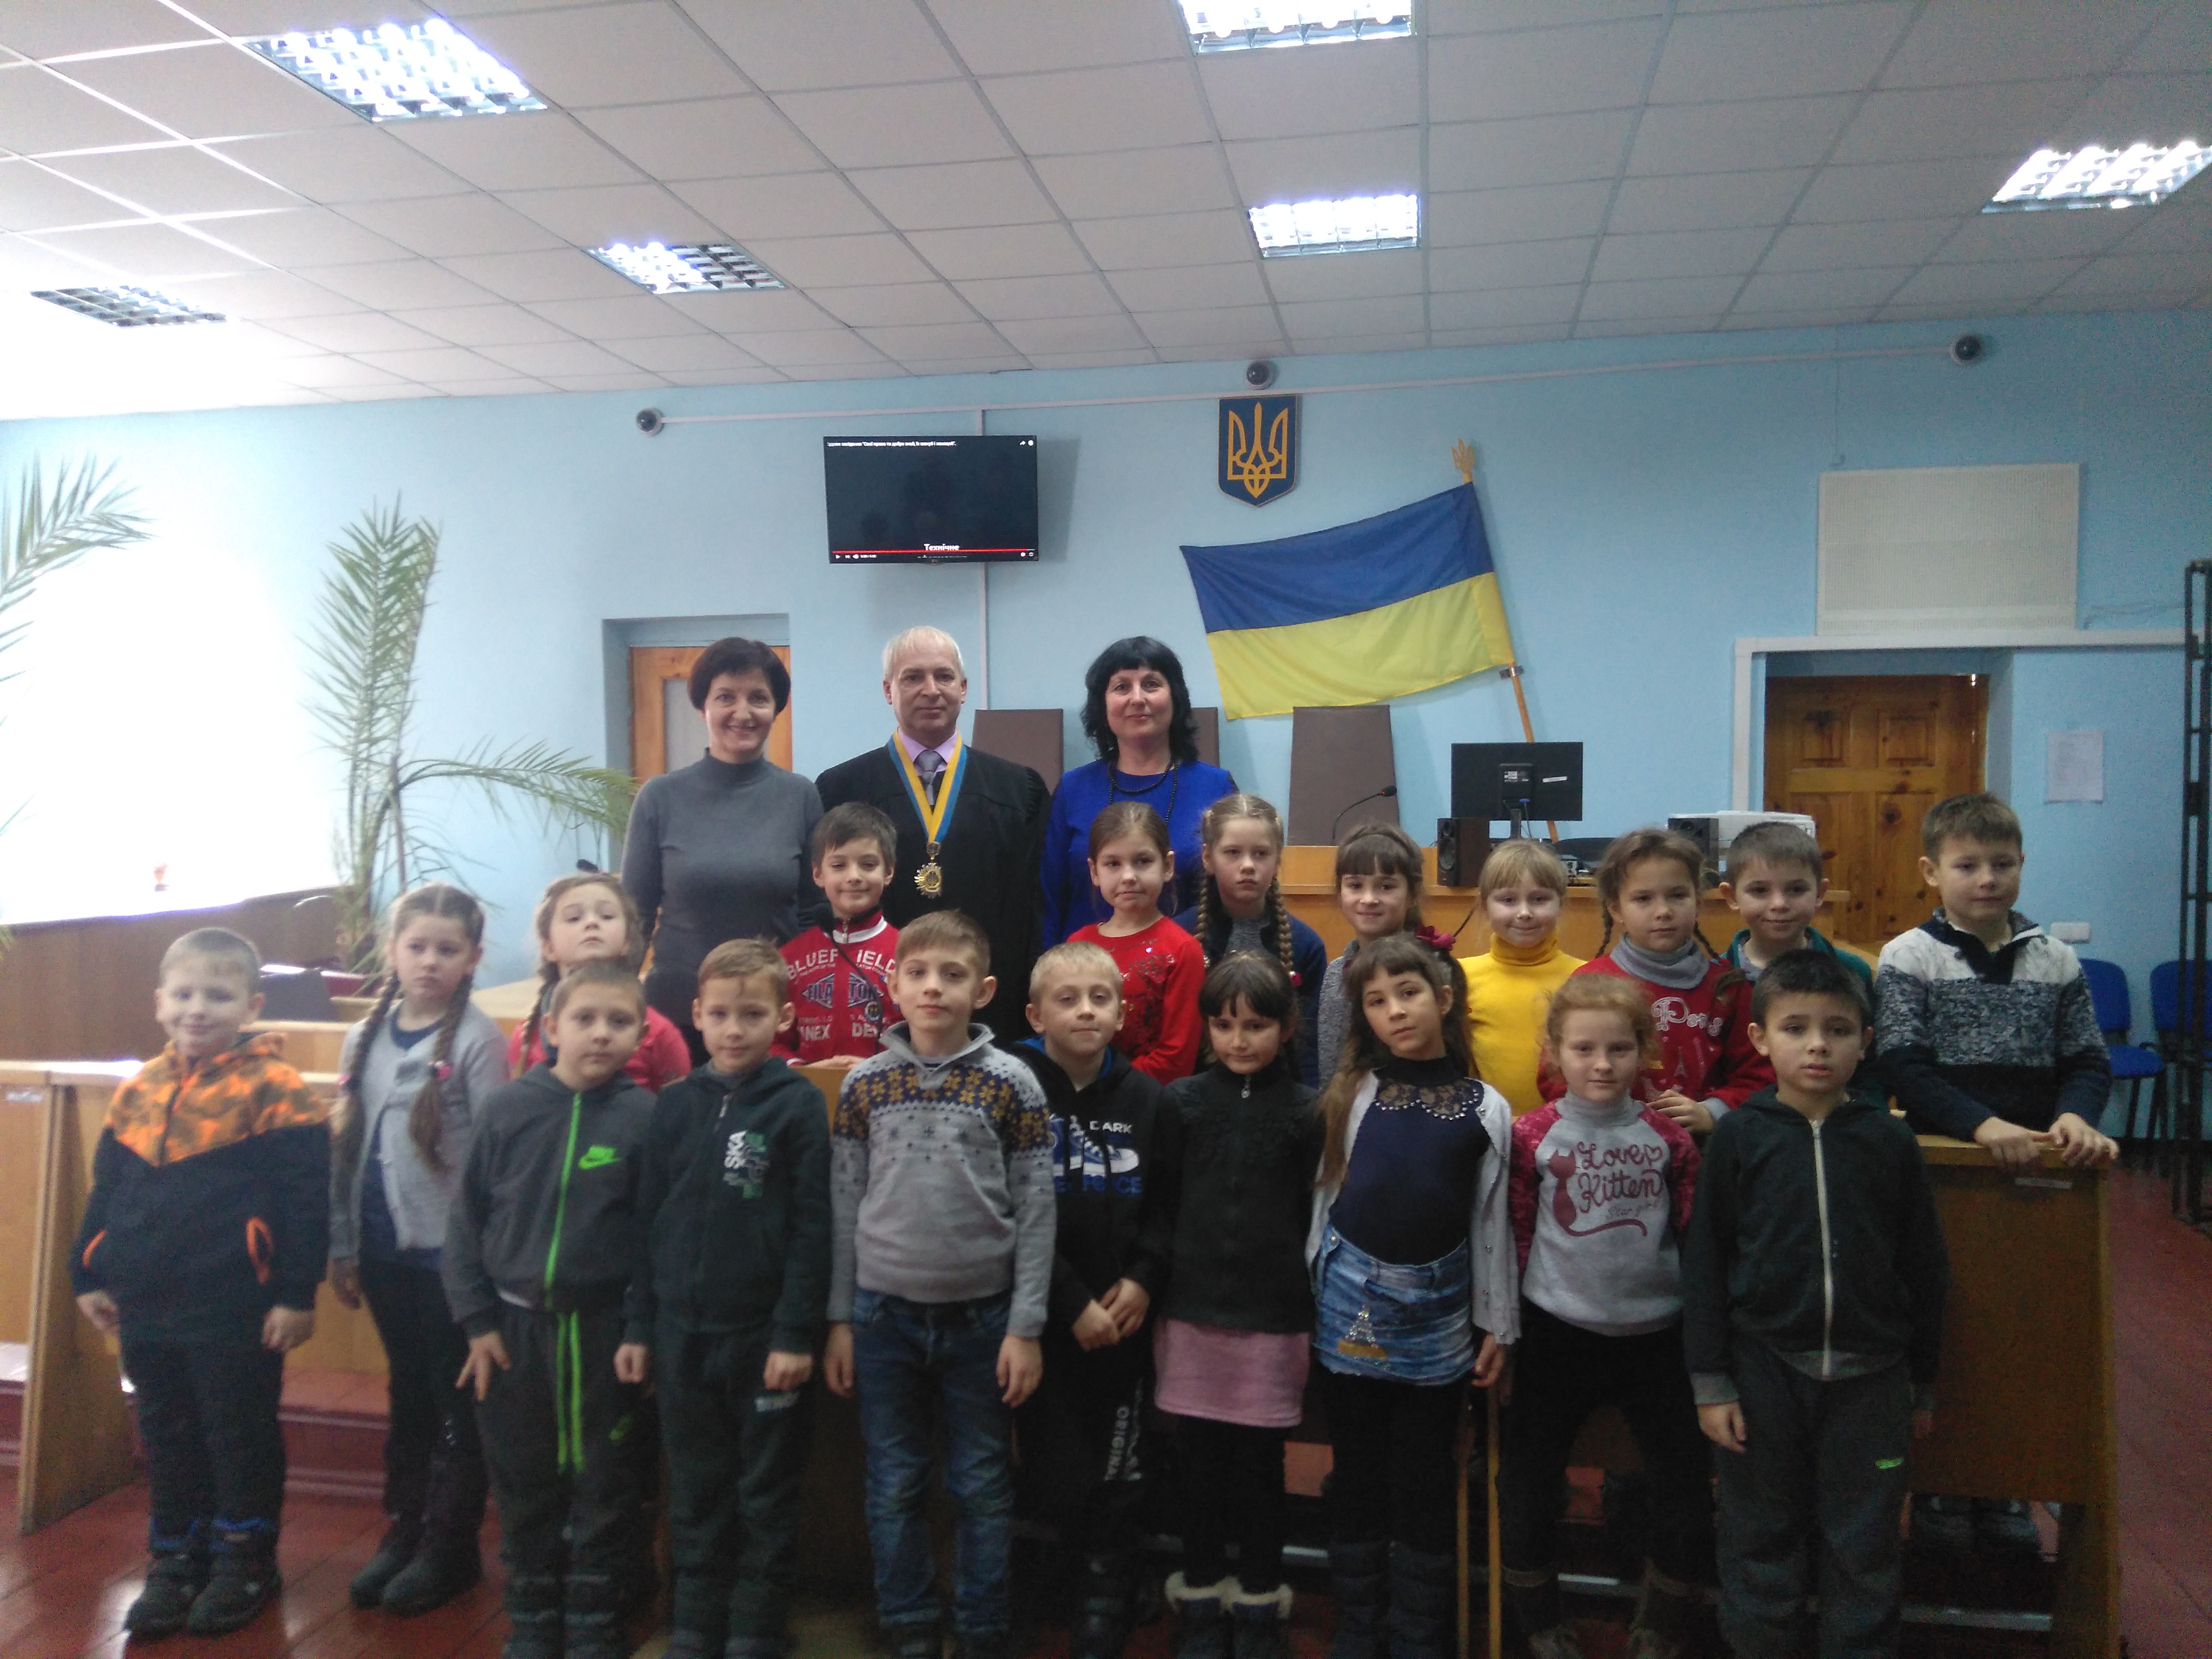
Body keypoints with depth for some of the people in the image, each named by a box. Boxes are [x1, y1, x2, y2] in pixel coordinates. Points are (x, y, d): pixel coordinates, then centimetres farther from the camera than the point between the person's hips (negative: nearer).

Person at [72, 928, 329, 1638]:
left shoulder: (274, 1090, -13)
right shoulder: (138, 1092, 6)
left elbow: (306, 1200, -13)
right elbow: (106, 1191, 15)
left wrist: (297, 1293, -14)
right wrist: (90, 1276, 13)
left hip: (234, 1310, -6)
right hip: (146, 1305, 6)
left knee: (241, 1435, 9)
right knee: (165, 1436, 18)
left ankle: (245, 1559, 27)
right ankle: (174, 1562, 34)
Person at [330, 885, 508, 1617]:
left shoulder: (477, 1040, -11)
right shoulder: (365, 1039, 6)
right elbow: (346, 1150, 11)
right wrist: (341, 1247, 10)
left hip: (450, 1250, -5)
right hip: (384, 1248, 5)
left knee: (457, 1401, 7)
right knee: (407, 1393, 18)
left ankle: (450, 1547, 19)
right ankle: (403, 1532, 31)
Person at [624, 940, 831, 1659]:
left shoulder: (798, 1104, -8)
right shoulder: (675, 1105, 3)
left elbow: (812, 1228, -10)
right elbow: (647, 1221, 7)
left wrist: (797, 1333, -13)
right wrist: (639, 1327, 5)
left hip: (764, 1336, -3)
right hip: (683, 1332, 4)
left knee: (767, 1494, 10)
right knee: (695, 1492, 16)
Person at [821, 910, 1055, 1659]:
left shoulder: (1012, 1084, -5)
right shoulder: (864, 1084, 1)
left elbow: (1035, 1212, -4)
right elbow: (844, 1206, 5)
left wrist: (1026, 1326, -7)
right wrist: (839, 1319, 4)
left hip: (982, 1315, -2)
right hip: (884, 1313, 2)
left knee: (982, 1488, 9)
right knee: (894, 1488, 12)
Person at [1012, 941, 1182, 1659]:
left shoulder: (1145, 1097, 4)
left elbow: (1166, 1203, 6)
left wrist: (1144, 1278, -9)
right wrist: (1072, 1303, -13)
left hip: (1123, 1319, 2)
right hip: (1043, 1319, -2)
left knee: (1119, 1478, 7)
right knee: (1057, 1479, 1)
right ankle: (1108, 1575, 27)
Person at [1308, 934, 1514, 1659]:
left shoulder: (1486, 1109, -2)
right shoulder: (1351, 1095, 0)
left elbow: (1491, 1221, 2)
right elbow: (1326, 1196, 2)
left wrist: (1497, 1323, 4)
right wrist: (1312, 1292, 3)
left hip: (1436, 1316, -1)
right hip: (1351, 1305, 1)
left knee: (1424, 1488, 9)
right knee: (1357, 1479, 12)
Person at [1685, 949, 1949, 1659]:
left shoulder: (1890, 1142, -2)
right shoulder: (1739, 1137, -6)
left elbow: (1925, 1269, 6)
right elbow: (1703, 1264, -3)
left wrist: (1923, 1383, 10)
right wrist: (1710, 1384, -5)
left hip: (1868, 1374, 1)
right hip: (1765, 1367, -1)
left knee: (1865, 1546, 11)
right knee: (1763, 1535, 12)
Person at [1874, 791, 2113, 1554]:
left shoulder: (2055, 960, 5)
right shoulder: (1908, 959, -5)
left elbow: (2087, 1059, 5)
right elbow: (1904, 1068, -12)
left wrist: (2076, 1114, -16)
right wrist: (1982, 1126, -23)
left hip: (2038, 1169, 3)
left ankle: (2003, 1491, 28)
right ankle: (1936, 1490, 22)